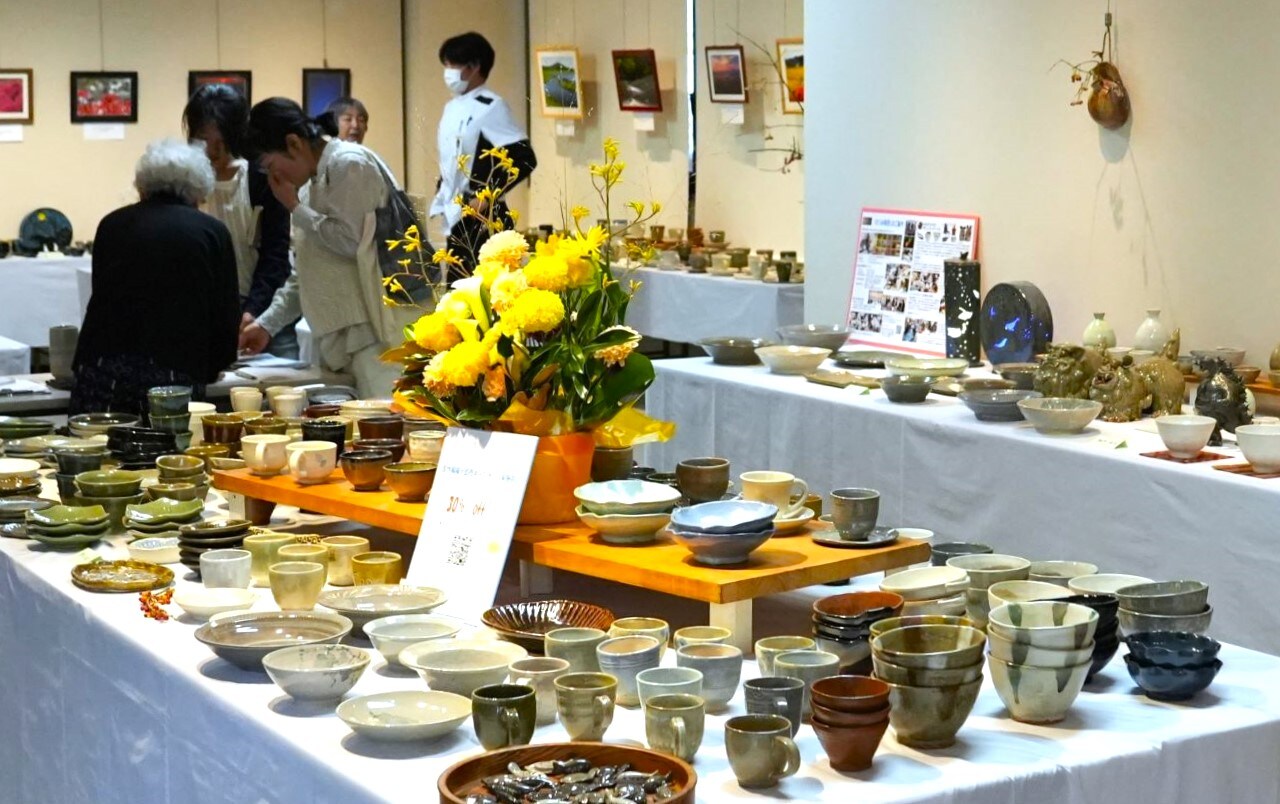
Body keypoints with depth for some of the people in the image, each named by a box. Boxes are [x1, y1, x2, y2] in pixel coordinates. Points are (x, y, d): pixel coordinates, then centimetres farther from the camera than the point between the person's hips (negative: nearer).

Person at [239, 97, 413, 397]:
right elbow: (305, 274, 25)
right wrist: (266, 324, 19)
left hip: (378, 331, -9)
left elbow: (350, 241, -15)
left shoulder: (350, 164, -5)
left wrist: (295, 209, -3)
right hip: (345, 337, 9)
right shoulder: (319, 179, 20)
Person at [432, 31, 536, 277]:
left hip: (481, 219, -8)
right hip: (456, 217, 8)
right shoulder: (452, 108, 13)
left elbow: (525, 159, -18)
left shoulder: (491, 107, -12)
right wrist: (442, 195, 11)